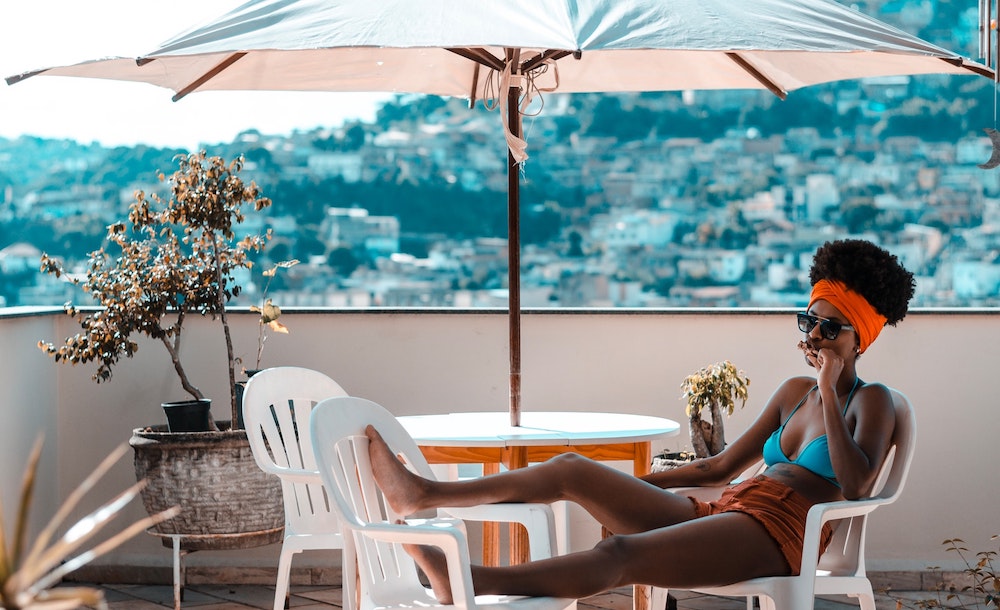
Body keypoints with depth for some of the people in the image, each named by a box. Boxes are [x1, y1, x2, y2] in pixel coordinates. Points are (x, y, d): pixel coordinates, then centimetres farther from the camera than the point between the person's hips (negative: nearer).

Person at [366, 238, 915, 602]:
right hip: (719, 512, 8)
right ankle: (423, 495, -3)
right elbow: (719, 467, 26)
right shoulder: (794, 391, 25)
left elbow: (855, 485, -15)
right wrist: (622, 485, 23)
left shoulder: (870, 402, 5)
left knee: (619, 554, -30)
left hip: (776, 535, -8)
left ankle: (469, 581, -48)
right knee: (574, 470, -2)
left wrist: (829, 393, -10)